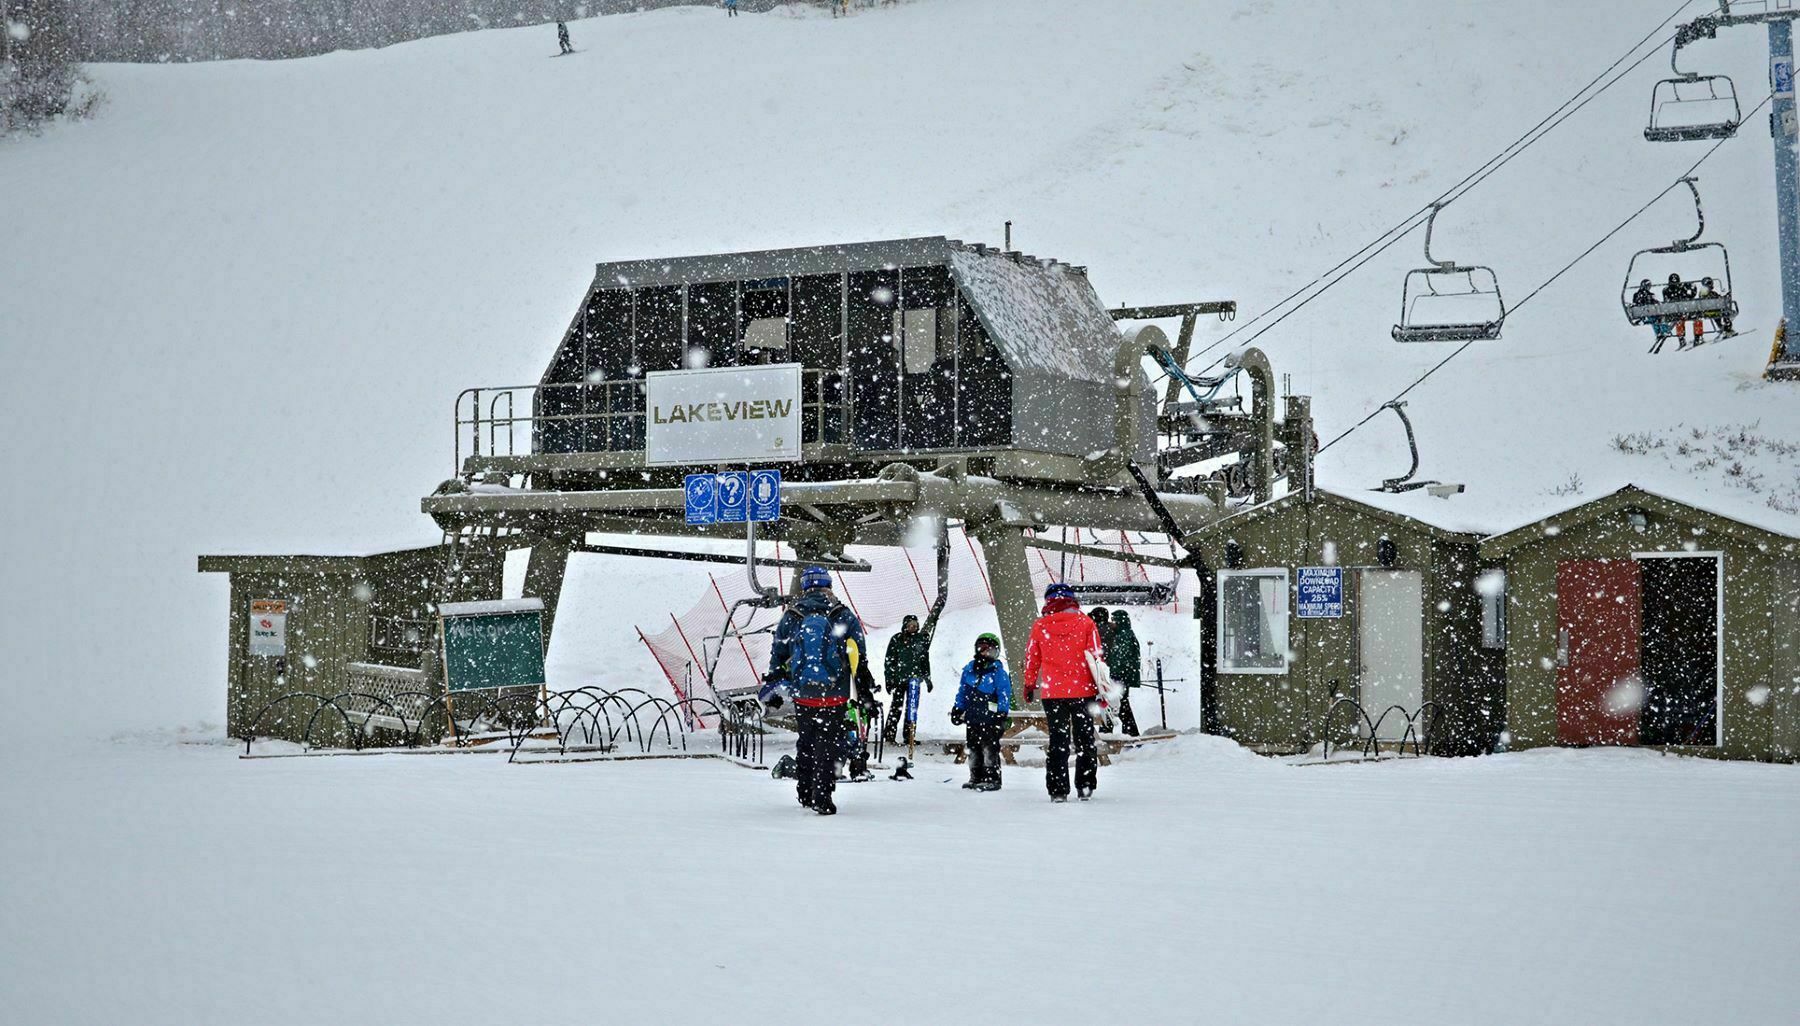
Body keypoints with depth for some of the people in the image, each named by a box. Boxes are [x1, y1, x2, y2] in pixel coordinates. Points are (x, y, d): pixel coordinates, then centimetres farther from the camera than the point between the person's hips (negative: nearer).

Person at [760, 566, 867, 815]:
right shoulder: (844, 617, -1)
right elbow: (860, 659, 1)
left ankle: (805, 792, 28)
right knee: (829, 743, 1)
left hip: (802, 694, 3)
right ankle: (821, 796, -9)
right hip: (835, 695, -3)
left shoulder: (790, 618, 4)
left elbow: (777, 656, 11)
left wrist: (772, 685, 23)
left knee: (806, 741, 19)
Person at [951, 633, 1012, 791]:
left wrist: (1002, 713, -13)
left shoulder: (998, 671, -6)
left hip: (990, 718, -6)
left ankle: (992, 779, -2)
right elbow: (963, 691, 20)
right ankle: (976, 778, 21)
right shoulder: (969, 669, 12)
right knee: (974, 748, 12)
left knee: (989, 748, -6)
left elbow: (1004, 693, -8)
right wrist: (958, 708, 16)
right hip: (972, 717, 7)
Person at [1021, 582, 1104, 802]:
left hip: (1053, 693, 0)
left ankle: (1058, 790, 2)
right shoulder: (1085, 623, -3)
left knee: (1058, 742, 6)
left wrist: (1029, 685, 22)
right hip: (1083, 691, 0)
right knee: (1084, 739, 12)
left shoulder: (1039, 626, 0)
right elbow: (1096, 656, -4)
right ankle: (1085, 786, 11)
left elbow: (1032, 659, 8)